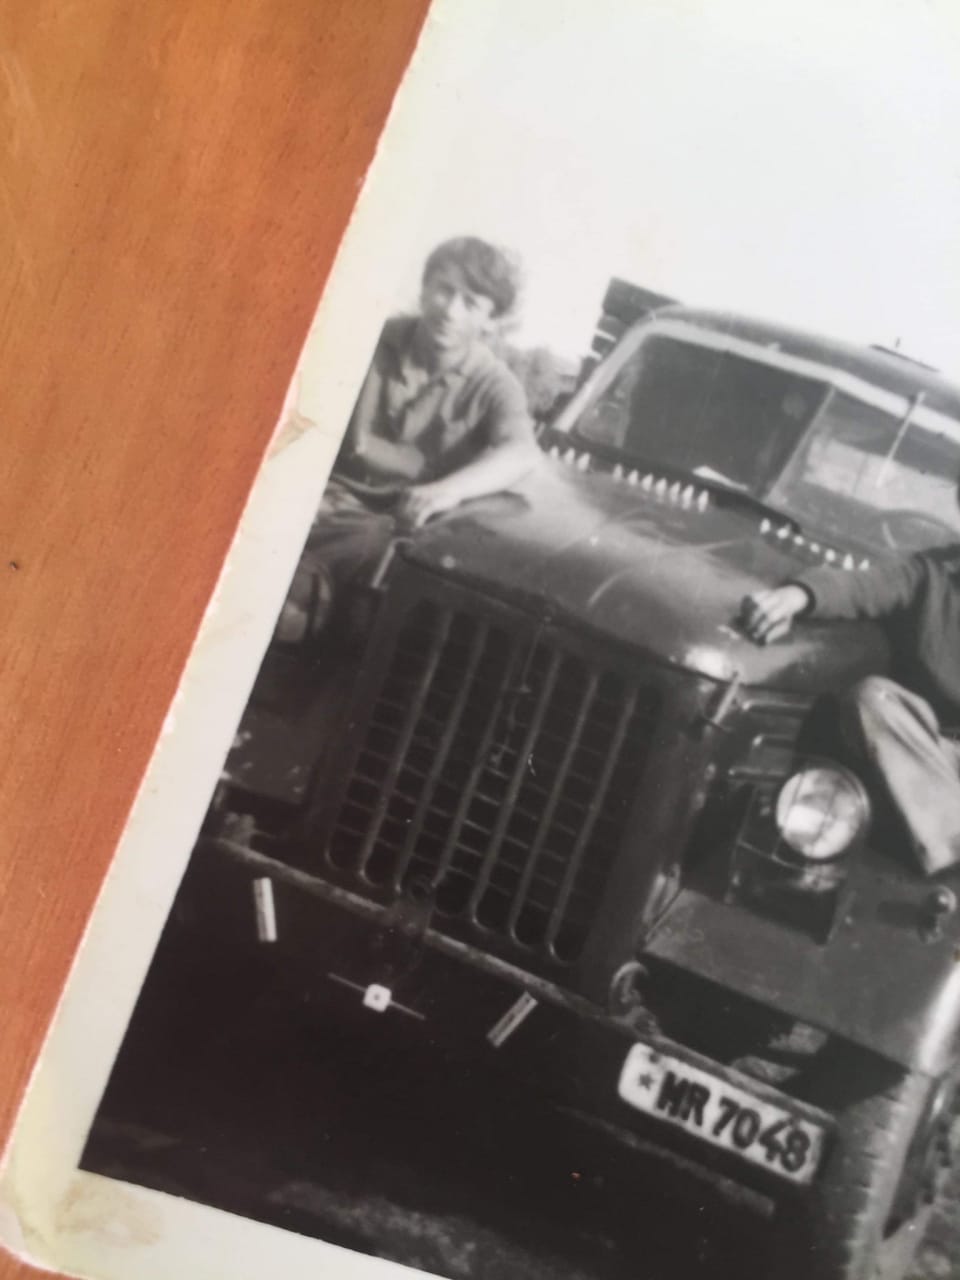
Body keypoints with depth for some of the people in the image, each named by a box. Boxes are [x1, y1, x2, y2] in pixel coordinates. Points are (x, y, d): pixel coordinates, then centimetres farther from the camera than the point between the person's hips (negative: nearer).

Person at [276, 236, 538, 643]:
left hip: (408, 517, -2)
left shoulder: (494, 384, -5)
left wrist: (448, 489, -40)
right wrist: (433, 464, -11)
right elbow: (359, 443, 0)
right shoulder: (384, 340, 1)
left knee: (379, 542, -36)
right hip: (342, 492, 2)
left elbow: (521, 453, -25)